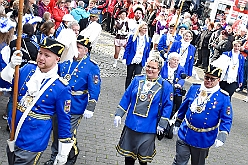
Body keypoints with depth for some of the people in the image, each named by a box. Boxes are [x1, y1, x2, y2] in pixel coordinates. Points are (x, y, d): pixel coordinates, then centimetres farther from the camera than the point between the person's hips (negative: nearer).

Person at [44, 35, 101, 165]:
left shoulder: (91, 67, -13)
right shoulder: (66, 60, 2)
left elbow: (94, 90, -14)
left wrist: (90, 109, -17)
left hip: (75, 108, -5)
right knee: (56, 132, 16)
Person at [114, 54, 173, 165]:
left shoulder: (165, 86, -8)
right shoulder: (137, 80, 2)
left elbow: (167, 106, -6)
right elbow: (126, 97, 6)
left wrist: (162, 124, -9)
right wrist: (119, 114, 2)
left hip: (148, 128, -3)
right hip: (131, 124, 3)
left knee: (143, 156, 10)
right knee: (128, 152, 16)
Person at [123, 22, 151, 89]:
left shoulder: (148, 39, 5)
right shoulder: (132, 37, -3)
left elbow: (148, 51, 11)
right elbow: (127, 48, -2)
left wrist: (147, 61, 8)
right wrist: (125, 58, -8)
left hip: (140, 61, 1)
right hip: (131, 60, -1)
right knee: (129, 77, 11)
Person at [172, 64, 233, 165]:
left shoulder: (223, 98, -10)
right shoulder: (194, 88, -1)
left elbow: (227, 120, -10)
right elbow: (183, 107, 11)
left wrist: (221, 137, -23)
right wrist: (177, 124, 17)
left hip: (203, 141, -2)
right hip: (184, 135, 2)